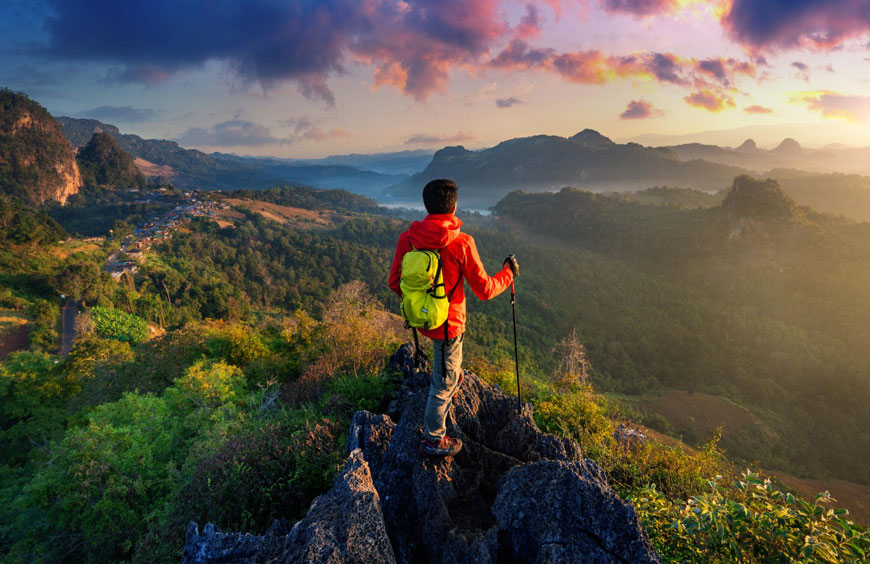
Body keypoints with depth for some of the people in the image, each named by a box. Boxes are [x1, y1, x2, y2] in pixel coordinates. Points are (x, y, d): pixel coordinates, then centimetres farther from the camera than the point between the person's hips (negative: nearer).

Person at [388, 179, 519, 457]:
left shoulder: (407, 238, -10)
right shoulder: (462, 243, -23)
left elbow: (395, 283, -1)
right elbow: (484, 290, -14)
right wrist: (508, 273, 5)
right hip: (447, 323, -5)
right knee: (445, 382, 13)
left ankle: (452, 377, 61)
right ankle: (434, 440, 30)